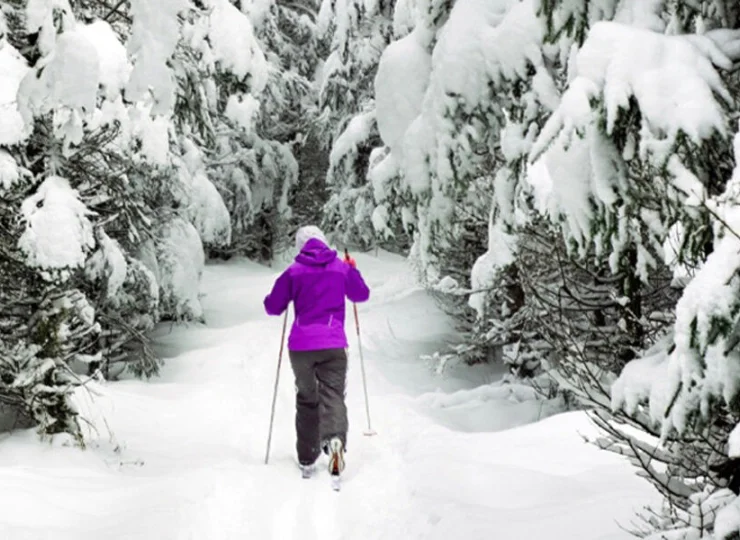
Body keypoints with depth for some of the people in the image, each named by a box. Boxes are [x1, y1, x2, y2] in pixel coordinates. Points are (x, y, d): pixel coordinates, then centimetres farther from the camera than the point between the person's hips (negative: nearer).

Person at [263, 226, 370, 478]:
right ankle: (335, 438, -36)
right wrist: (353, 270, 34)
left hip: (300, 346, 1)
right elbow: (362, 295, 20)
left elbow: (273, 307, 4)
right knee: (333, 396, -6)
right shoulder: (342, 268, 5)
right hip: (333, 345, 0)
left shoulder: (294, 272, 1)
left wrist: (287, 291, 24)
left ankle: (307, 459, 17)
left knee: (306, 400, 14)